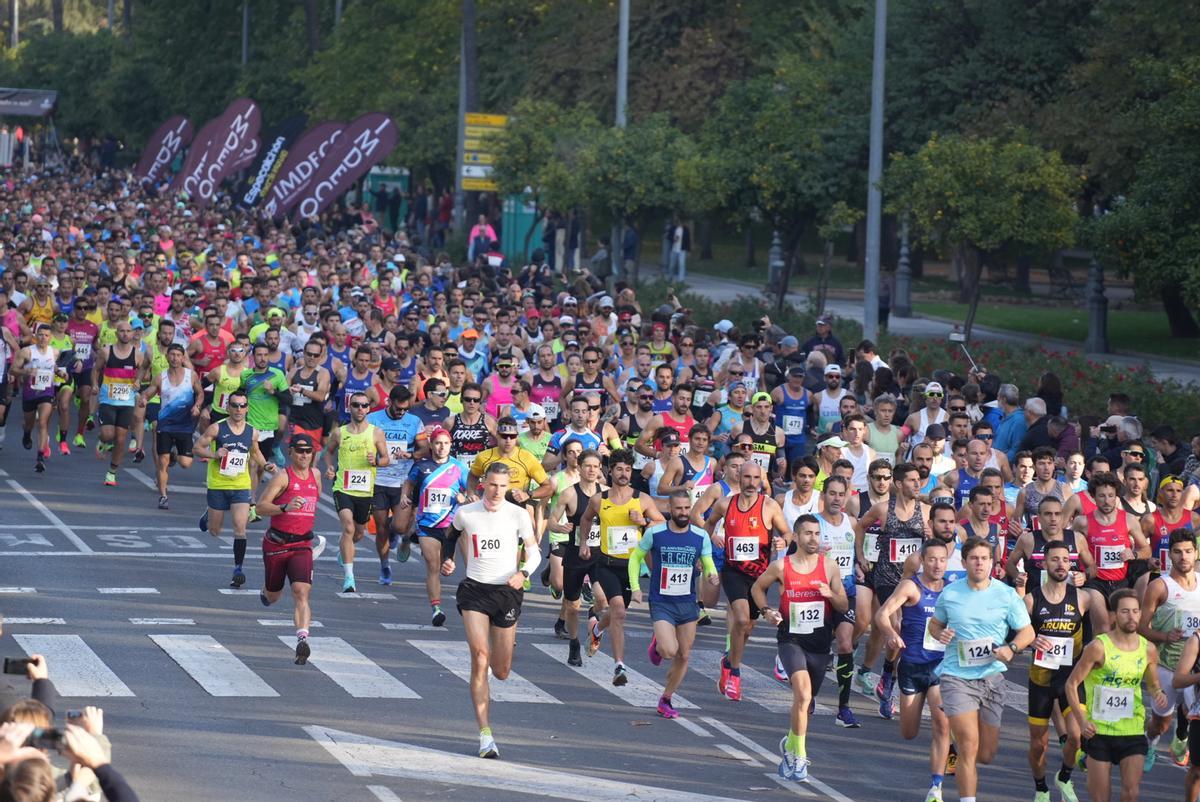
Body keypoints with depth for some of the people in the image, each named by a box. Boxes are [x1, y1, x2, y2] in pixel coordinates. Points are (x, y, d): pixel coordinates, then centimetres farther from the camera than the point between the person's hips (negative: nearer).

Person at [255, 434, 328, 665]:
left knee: (301, 592, -18)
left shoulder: (315, 475, 7)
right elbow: (261, 507, -17)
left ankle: (302, 639, -30)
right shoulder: (283, 477, -11)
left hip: (302, 545, 2)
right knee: (273, 596, 16)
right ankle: (265, 592, 53)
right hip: (276, 543, -2)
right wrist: (285, 508, -33)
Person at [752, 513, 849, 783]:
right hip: (791, 638, -3)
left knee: (805, 700, 16)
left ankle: (791, 745, 43)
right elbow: (757, 587, 14)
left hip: (820, 642, 3)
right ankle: (799, 757, -18)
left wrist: (830, 594, -16)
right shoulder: (781, 566, -4)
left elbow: (844, 606, 5)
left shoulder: (829, 566, 1)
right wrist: (766, 610, -3)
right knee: (803, 694, -24)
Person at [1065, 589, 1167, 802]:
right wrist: (1082, 720, -16)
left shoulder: (1148, 649, 3)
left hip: (1133, 730, 3)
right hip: (1099, 729, -3)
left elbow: (1153, 684, 20)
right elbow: (1072, 684, -6)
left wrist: (1158, 694, -5)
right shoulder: (1098, 647, -11)